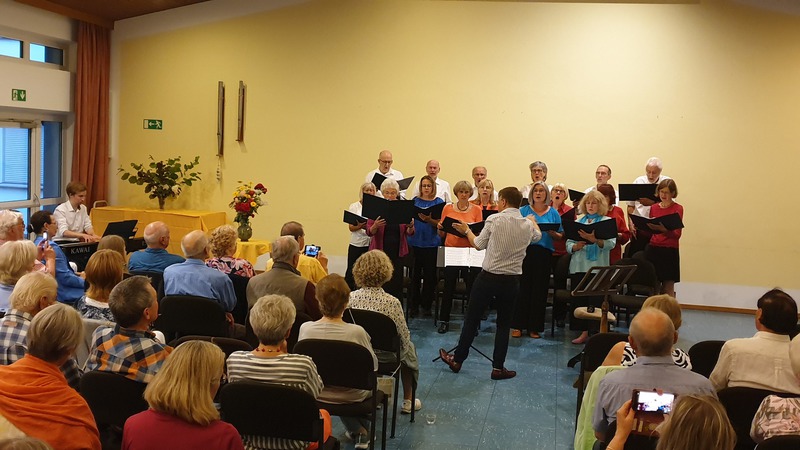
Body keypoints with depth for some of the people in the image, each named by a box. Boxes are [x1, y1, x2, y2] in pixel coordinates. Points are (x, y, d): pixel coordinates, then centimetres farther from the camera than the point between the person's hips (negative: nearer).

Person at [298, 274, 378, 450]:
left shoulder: (305, 328, -21)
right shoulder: (356, 332, -28)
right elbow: (373, 366, -12)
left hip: (315, 393, 2)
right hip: (351, 397, -2)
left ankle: (356, 430, 45)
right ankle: (363, 431, 44)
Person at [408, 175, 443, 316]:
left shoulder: (439, 202, 2)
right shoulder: (415, 201, 7)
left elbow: (440, 223, -3)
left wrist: (429, 219, -20)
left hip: (431, 242, -1)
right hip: (416, 240, 1)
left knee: (429, 273, 2)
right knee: (416, 273, 4)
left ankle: (426, 305, 13)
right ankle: (414, 305, 14)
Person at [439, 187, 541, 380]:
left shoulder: (494, 219, -9)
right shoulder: (528, 225, 2)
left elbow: (478, 245, 1)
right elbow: (537, 236, 26)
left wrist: (467, 231, 19)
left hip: (488, 277, -2)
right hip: (511, 280, 2)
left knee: (471, 319, 10)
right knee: (504, 324, 12)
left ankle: (457, 359, 21)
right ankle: (498, 368, 14)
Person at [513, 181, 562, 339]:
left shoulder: (553, 213, 10)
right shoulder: (523, 211, 8)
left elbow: (560, 236, 7)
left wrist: (552, 232, -13)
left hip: (544, 254, 1)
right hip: (525, 252, -1)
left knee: (540, 290, 4)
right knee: (522, 288, -2)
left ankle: (534, 327, 13)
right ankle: (517, 325, 7)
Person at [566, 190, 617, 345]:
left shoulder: (607, 221, 4)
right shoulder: (578, 221, 14)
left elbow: (611, 243, -11)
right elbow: (568, 244, 9)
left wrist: (594, 239, -27)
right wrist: (576, 246, -13)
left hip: (598, 267, -4)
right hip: (578, 266, 4)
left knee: (596, 301, -4)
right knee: (579, 300, 6)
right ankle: (584, 332, 16)